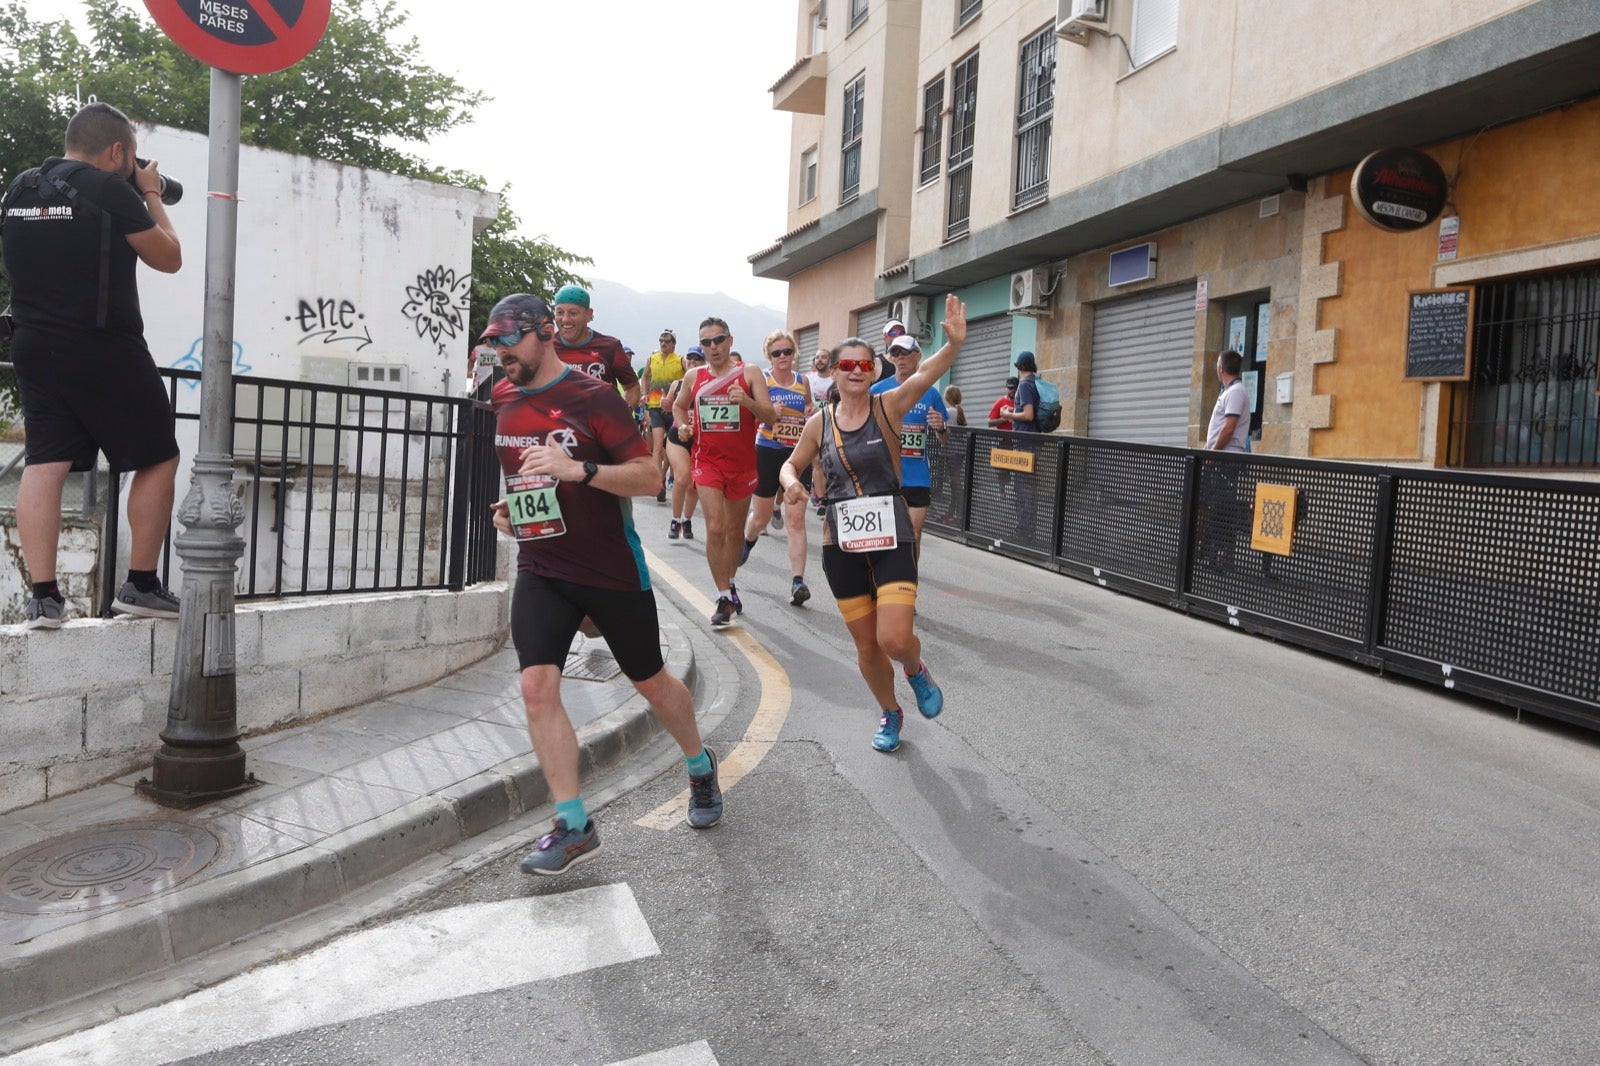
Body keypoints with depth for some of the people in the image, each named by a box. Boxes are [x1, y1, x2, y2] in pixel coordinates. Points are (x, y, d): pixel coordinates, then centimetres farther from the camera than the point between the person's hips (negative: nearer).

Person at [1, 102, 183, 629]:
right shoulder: (111, 191, -11)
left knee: (44, 464, 4)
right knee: (158, 460, 6)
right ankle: (140, 586, 7)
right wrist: (152, 197, 10)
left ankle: (43, 596, 0)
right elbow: (169, 258, -2)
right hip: (105, 349, -6)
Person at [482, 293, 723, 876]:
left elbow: (650, 478, -17)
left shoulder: (593, 397, -13)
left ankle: (701, 766, 39)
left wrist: (578, 469, -30)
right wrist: (510, 503, 7)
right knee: (537, 686, -12)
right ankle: (574, 827, -2)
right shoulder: (502, 398, 6)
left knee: (651, 682, 11)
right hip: (540, 570, 4)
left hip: (612, 569, -4)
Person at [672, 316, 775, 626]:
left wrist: (747, 401, -31)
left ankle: (730, 584, 34)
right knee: (715, 528, -13)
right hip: (708, 461, 0)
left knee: (734, 530, 13)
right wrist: (682, 425, 1)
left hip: (742, 463, 0)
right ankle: (724, 597, -6)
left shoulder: (749, 373, -4)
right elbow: (679, 406, 22)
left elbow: (769, 415, -12)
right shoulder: (694, 377, 4)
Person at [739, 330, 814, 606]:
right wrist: (770, 412, -29)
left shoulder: (803, 382, 8)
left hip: (798, 456, 2)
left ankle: (798, 581, -12)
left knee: (796, 518, -9)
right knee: (761, 516, 15)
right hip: (768, 453, -1)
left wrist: (813, 413, -1)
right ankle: (747, 541, 50)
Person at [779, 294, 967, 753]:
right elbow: (791, 464, 16)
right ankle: (891, 713, 38)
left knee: (895, 640, -16)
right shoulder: (820, 422, 3)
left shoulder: (888, 407, -5)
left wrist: (954, 344, -41)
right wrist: (790, 482, -8)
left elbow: (925, 375, -23)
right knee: (867, 646, 11)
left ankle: (916, 669, 23)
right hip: (842, 545, 3)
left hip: (891, 539, -3)